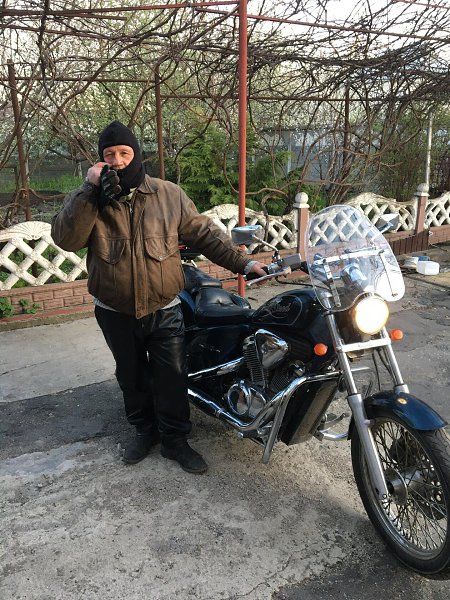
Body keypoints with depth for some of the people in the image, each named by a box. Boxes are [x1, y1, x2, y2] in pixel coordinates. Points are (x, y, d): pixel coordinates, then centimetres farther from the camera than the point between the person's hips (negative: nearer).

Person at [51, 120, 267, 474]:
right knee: (132, 378, 18)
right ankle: (145, 429, 39)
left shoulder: (169, 195, -3)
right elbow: (66, 239, -19)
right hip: (115, 313, 1)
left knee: (172, 378, 5)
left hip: (164, 310, -1)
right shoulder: (86, 200, -3)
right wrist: (91, 189, -24)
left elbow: (204, 233, -1)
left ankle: (175, 439, 25)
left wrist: (243, 262, -9)